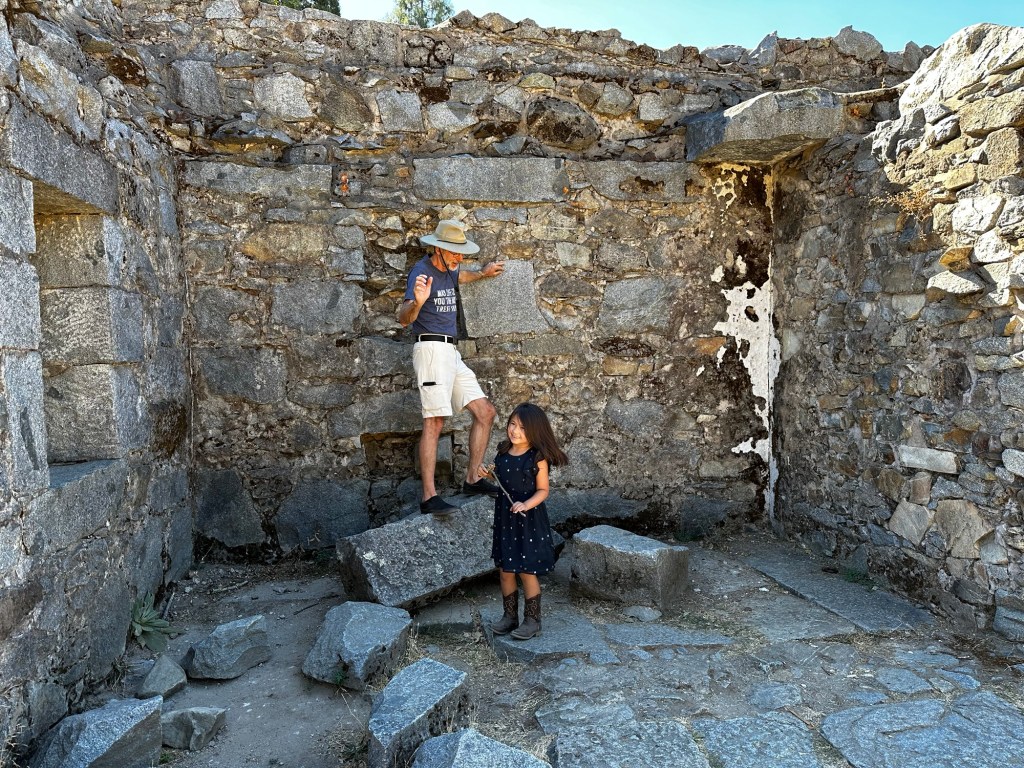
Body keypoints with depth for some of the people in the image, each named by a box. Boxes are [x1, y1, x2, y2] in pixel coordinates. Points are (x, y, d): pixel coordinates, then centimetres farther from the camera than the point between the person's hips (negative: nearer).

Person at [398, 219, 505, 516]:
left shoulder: (447, 271, 18)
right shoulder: (422, 271, -10)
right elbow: (403, 319, -25)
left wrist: (483, 273, 42)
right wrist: (416, 302, -43)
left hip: (451, 353, 9)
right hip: (431, 349, -9)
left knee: (486, 413, 6)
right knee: (434, 422, -17)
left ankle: (472, 479, 16)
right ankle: (429, 497, -18)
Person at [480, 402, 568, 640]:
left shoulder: (537, 458, -13)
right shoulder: (503, 453, 3)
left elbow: (542, 490, -11)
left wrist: (526, 505, -26)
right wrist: (488, 474, 0)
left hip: (529, 522, -6)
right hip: (505, 519, 6)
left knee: (527, 572, 3)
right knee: (505, 570, 13)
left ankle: (532, 620, 20)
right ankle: (509, 616, 30)